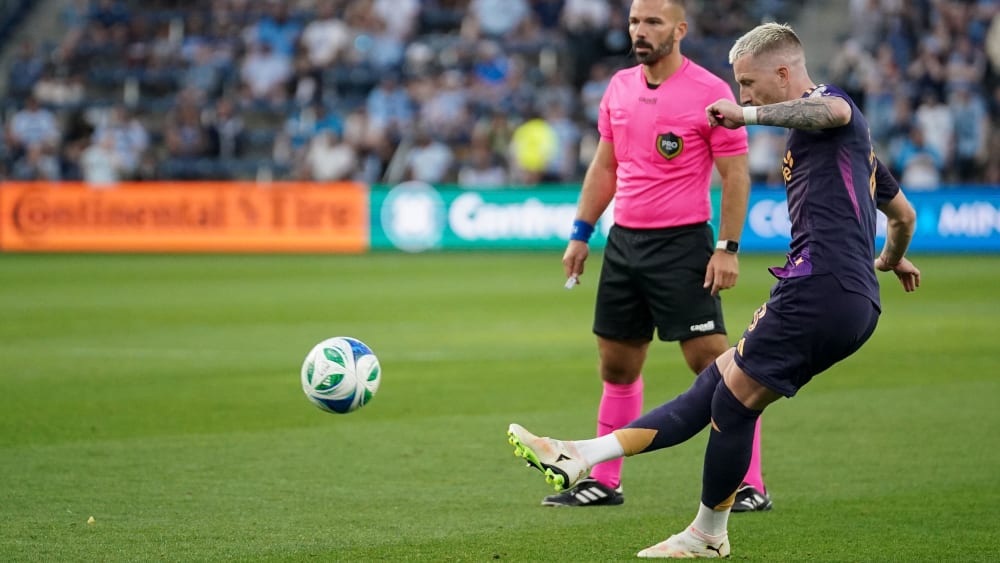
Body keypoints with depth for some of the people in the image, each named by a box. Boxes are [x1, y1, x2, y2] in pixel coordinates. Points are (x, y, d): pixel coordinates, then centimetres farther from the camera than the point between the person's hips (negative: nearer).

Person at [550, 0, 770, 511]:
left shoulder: (710, 93, -10)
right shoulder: (619, 87, 9)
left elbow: (735, 175, -9)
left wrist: (728, 248, -15)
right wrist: (581, 233, 14)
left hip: (682, 244, -6)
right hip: (624, 240, 6)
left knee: (712, 363, -9)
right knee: (616, 366, 11)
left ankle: (751, 487, -5)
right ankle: (604, 483, 20)